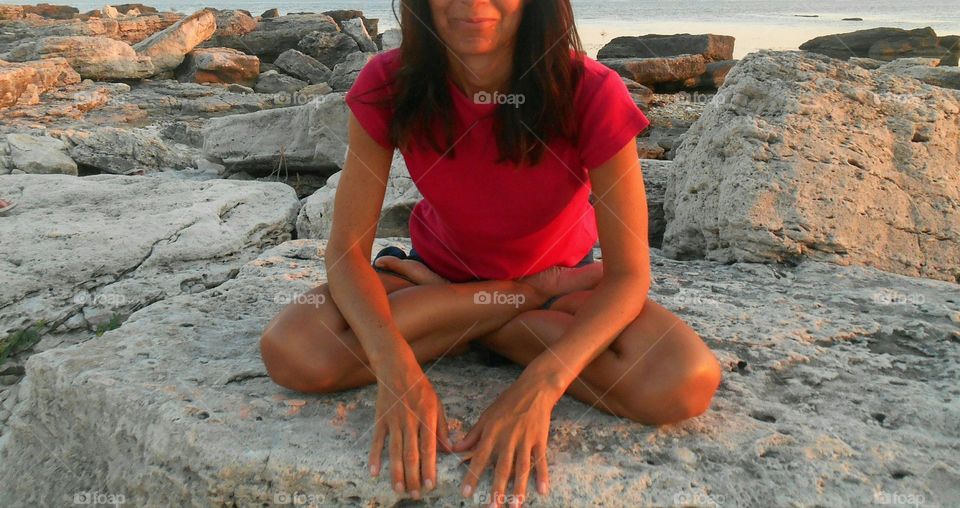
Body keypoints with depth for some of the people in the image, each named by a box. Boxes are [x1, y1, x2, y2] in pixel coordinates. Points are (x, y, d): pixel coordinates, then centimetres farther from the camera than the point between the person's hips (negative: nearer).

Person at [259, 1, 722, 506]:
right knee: (291, 352, -26)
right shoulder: (388, 86, -21)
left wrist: (540, 384, -40)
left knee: (686, 383, -29)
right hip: (438, 268, 1)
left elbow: (629, 273, -24)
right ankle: (531, 296, -7)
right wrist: (394, 365, -38)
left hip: (560, 276, -1)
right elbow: (346, 248, -20)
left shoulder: (591, 94, -26)